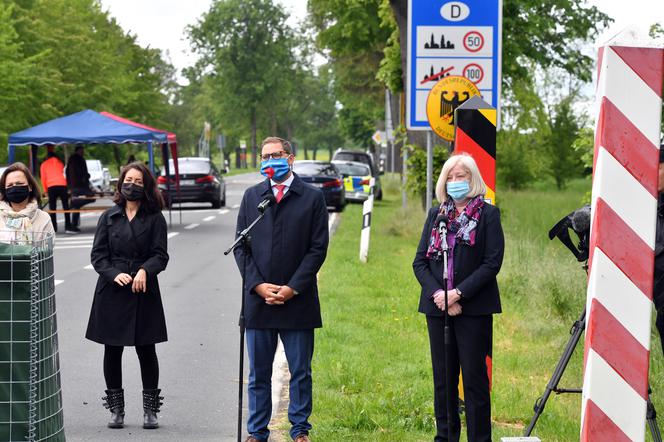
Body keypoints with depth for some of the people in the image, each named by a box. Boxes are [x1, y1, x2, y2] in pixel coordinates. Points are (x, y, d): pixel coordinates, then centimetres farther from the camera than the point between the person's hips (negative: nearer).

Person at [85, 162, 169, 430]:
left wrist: (144, 270, -21)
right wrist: (115, 274, -13)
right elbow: (98, 254, 5)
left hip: (144, 292, -2)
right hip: (111, 293, 2)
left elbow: (160, 255, -2)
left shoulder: (154, 218, 4)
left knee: (146, 350, 0)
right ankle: (116, 409, 15)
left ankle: (150, 410, 10)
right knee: (112, 351, 4)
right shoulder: (109, 217, 9)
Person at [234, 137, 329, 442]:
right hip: (257, 299, 2)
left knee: (300, 372, 5)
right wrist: (258, 285, -7)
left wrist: (293, 288, -10)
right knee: (258, 374, 7)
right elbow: (241, 246, 7)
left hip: (298, 300, -2)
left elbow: (318, 248, -3)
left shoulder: (312, 197, 1)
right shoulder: (251, 196, 10)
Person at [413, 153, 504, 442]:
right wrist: (437, 294, -8)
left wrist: (458, 293, -15)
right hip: (437, 308, 4)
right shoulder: (436, 215, 13)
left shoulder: (488, 214, -1)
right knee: (443, 378, 9)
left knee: (475, 378, -3)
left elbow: (492, 263, -8)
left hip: (474, 308, -4)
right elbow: (420, 261, 8)